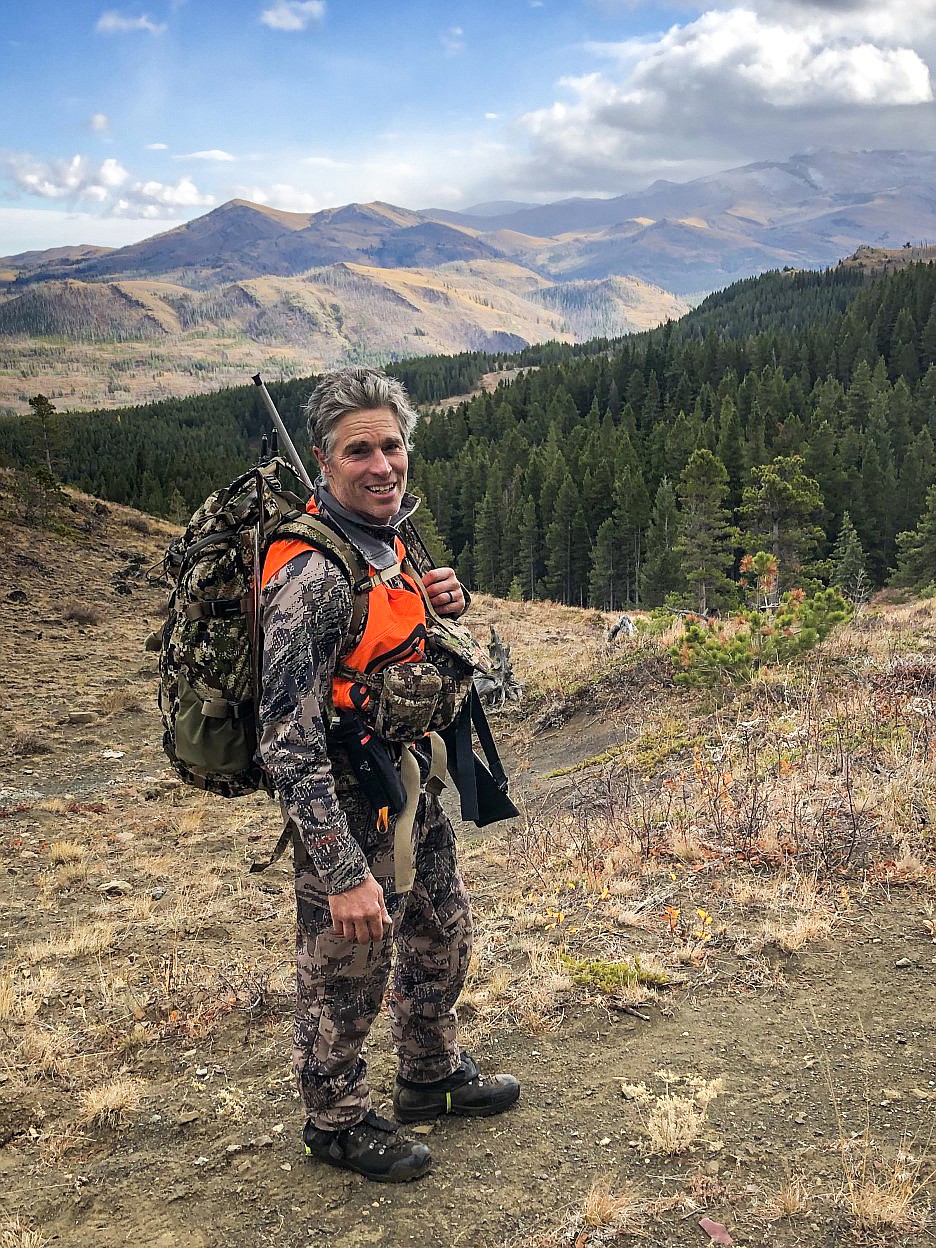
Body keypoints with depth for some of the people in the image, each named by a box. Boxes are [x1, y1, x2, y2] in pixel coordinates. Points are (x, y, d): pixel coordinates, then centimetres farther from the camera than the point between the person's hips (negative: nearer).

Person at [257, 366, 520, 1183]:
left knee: (443, 941, 25)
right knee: (345, 979, 12)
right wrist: (344, 873, -27)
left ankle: (433, 1076, 49)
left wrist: (442, 609, -5)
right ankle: (338, 1121, 36)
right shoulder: (313, 573, -27)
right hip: (352, 813, -9)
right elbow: (289, 741, -29)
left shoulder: (386, 536, 1)